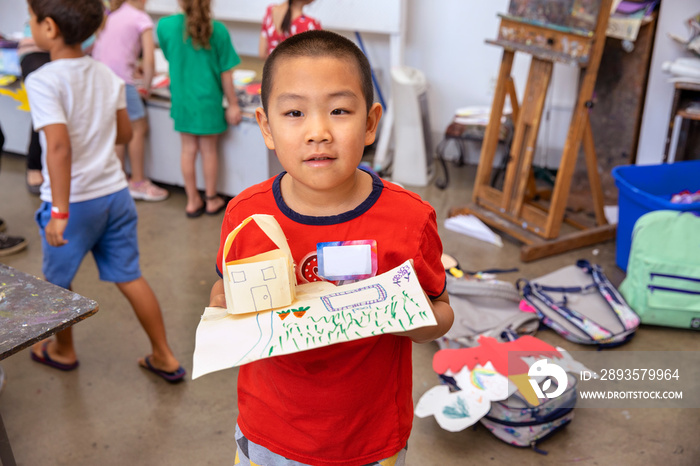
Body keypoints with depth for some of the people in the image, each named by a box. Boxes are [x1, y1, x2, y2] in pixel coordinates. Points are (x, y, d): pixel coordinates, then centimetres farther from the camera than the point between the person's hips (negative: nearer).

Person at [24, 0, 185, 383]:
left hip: (75, 200, -5)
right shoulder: (107, 75, 2)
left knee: (57, 281, 19)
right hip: (115, 193, 6)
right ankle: (165, 358, 18)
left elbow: (59, 145, -29)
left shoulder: (43, 81, -18)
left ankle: (62, 350, 39)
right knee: (129, 277, 13)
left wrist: (60, 211, -29)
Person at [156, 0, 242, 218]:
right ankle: (211, 200, 24)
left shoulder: (166, 25, -8)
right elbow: (226, 73, -9)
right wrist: (233, 104, 0)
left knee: (188, 149, 12)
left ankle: (192, 201, 22)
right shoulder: (218, 30, -13)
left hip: (182, 99, 2)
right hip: (208, 99, -2)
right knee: (209, 149, 11)